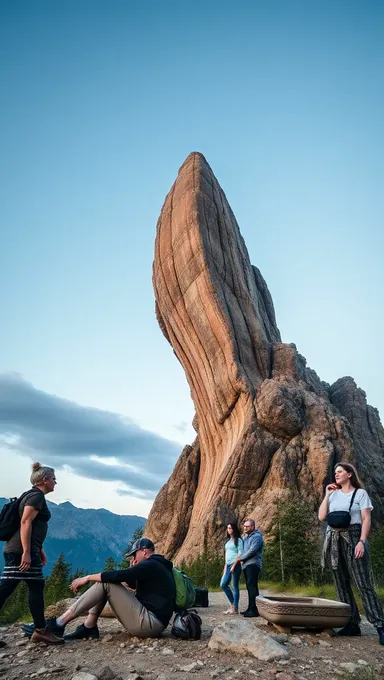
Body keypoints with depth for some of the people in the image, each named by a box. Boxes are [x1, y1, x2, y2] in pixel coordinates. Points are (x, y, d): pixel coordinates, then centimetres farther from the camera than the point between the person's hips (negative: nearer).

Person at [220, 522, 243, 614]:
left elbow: (240, 553, -10)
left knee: (235, 586, -3)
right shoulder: (228, 540, 18)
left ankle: (235, 608, 5)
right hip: (228, 565, 8)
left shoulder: (238, 540, -5)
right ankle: (232, 603, 16)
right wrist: (225, 566, 18)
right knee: (223, 584, 4)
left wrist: (235, 565, -17)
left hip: (235, 564, -8)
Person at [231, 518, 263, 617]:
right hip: (246, 565, 9)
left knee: (252, 586, -14)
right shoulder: (245, 537, 20)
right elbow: (243, 550, 21)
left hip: (253, 564, -9)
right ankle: (250, 608, 15)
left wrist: (240, 558, -9)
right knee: (249, 587, 10)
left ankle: (255, 610, -16)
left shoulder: (257, 536, -8)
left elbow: (252, 551, -17)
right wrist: (237, 561, 6)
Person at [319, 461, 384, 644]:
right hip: (334, 540, 5)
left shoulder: (360, 493, 2)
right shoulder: (333, 495, 14)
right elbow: (321, 517, 5)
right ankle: (353, 624, 10)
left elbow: (366, 519, -5)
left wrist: (362, 541, -17)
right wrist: (327, 495, 6)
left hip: (353, 538, -5)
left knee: (364, 584, -11)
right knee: (342, 584, 4)